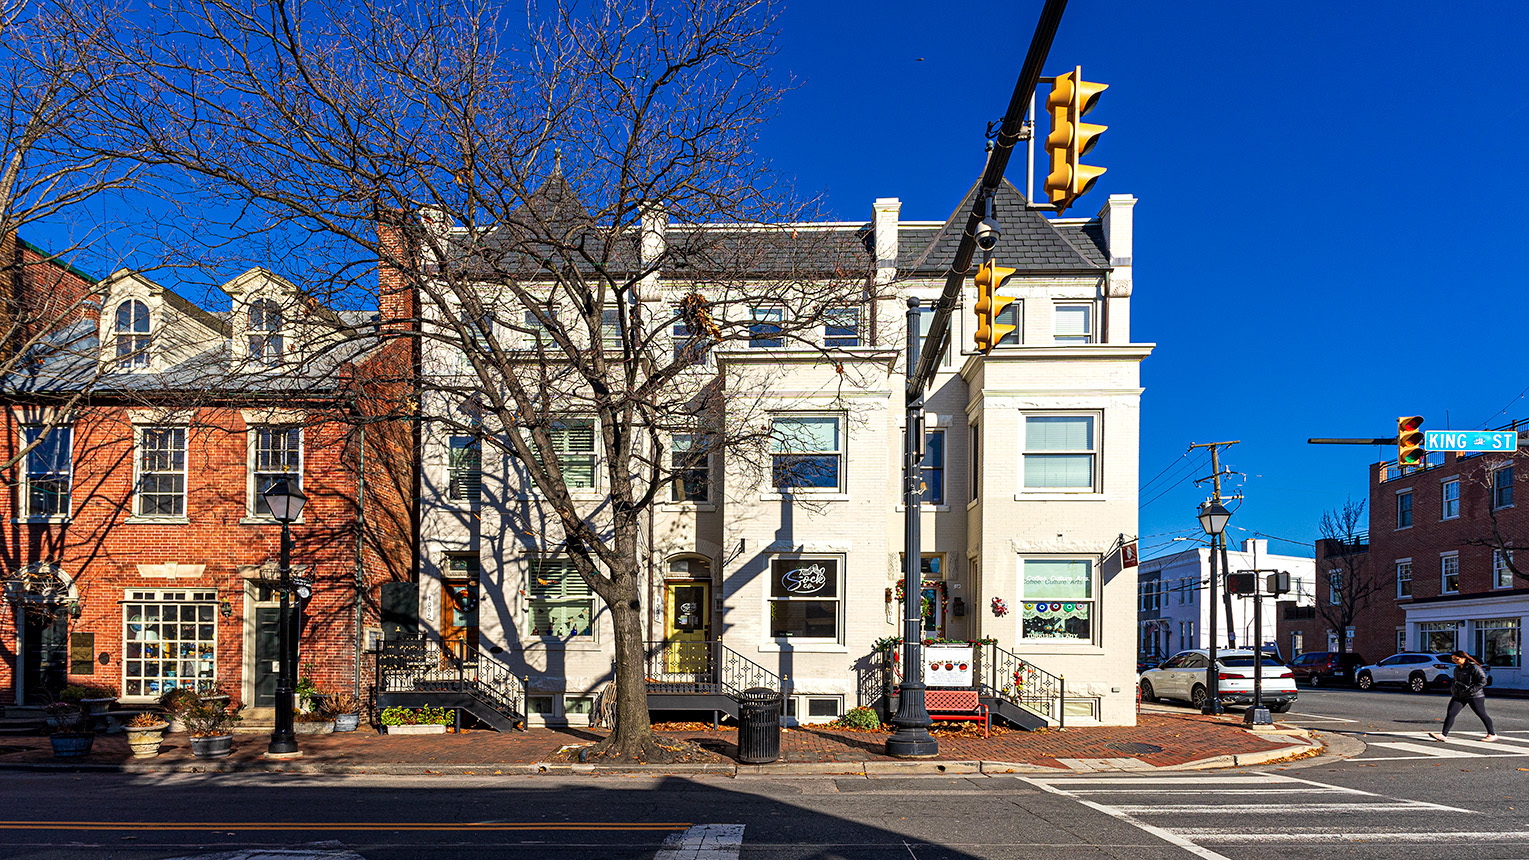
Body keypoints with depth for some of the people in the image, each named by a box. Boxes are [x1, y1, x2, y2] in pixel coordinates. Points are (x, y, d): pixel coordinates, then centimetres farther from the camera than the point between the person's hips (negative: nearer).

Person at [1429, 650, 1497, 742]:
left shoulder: (1474, 668, -11)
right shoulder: (1457, 669, 14)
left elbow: (1483, 681, -15)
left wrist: (1471, 690, -21)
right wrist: (1452, 688, 11)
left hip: (1474, 696, -7)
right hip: (1458, 696, 7)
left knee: (1482, 715, 6)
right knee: (1450, 714, -7)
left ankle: (1492, 734, 26)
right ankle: (1444, 735, -12)